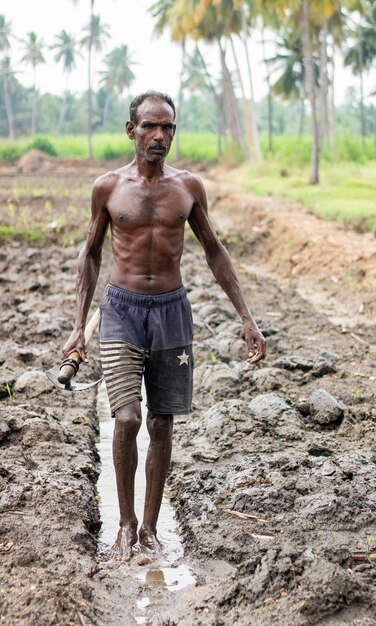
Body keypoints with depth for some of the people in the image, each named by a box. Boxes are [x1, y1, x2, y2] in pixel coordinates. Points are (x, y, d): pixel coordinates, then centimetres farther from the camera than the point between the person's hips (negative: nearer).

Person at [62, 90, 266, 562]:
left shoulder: (188, 187, 3)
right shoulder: (108, 187, 0)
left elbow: (214, 251, 11)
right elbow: (91, 253, 9)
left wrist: (247, 319, 8)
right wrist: (78, 325, 3)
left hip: (171, 310, 2)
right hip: (122, 310, -2)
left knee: (162, 425, 6)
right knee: (127, 418, -15)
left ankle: (150, 527, 20)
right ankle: (126, 522, 7)